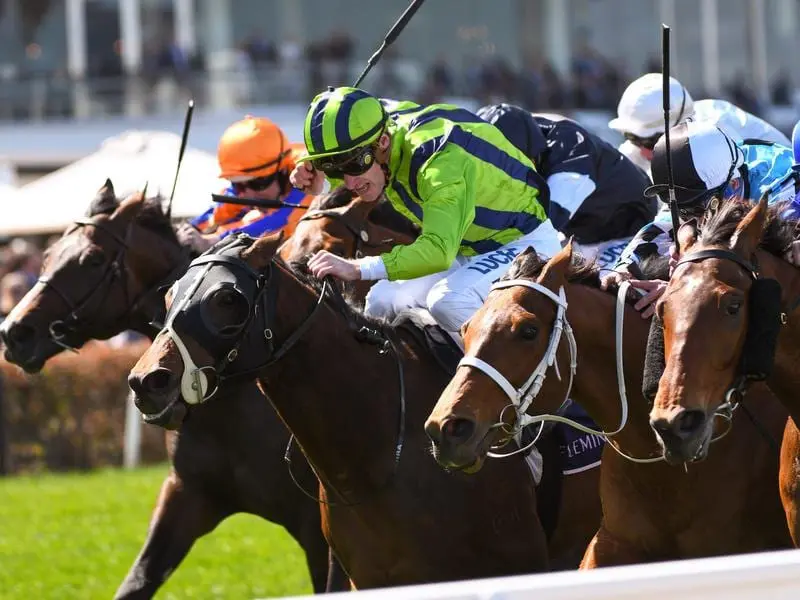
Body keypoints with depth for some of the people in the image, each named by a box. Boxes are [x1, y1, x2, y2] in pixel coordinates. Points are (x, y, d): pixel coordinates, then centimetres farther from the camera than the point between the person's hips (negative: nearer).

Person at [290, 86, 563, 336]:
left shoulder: (442, 158, -35)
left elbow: (438, 249, -48)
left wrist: (359, 269, -57)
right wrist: (318, 178, -11)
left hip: (525, 241, -9)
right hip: (468, 251, 9)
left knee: (448, 300, -33)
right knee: (381, 301, 2)